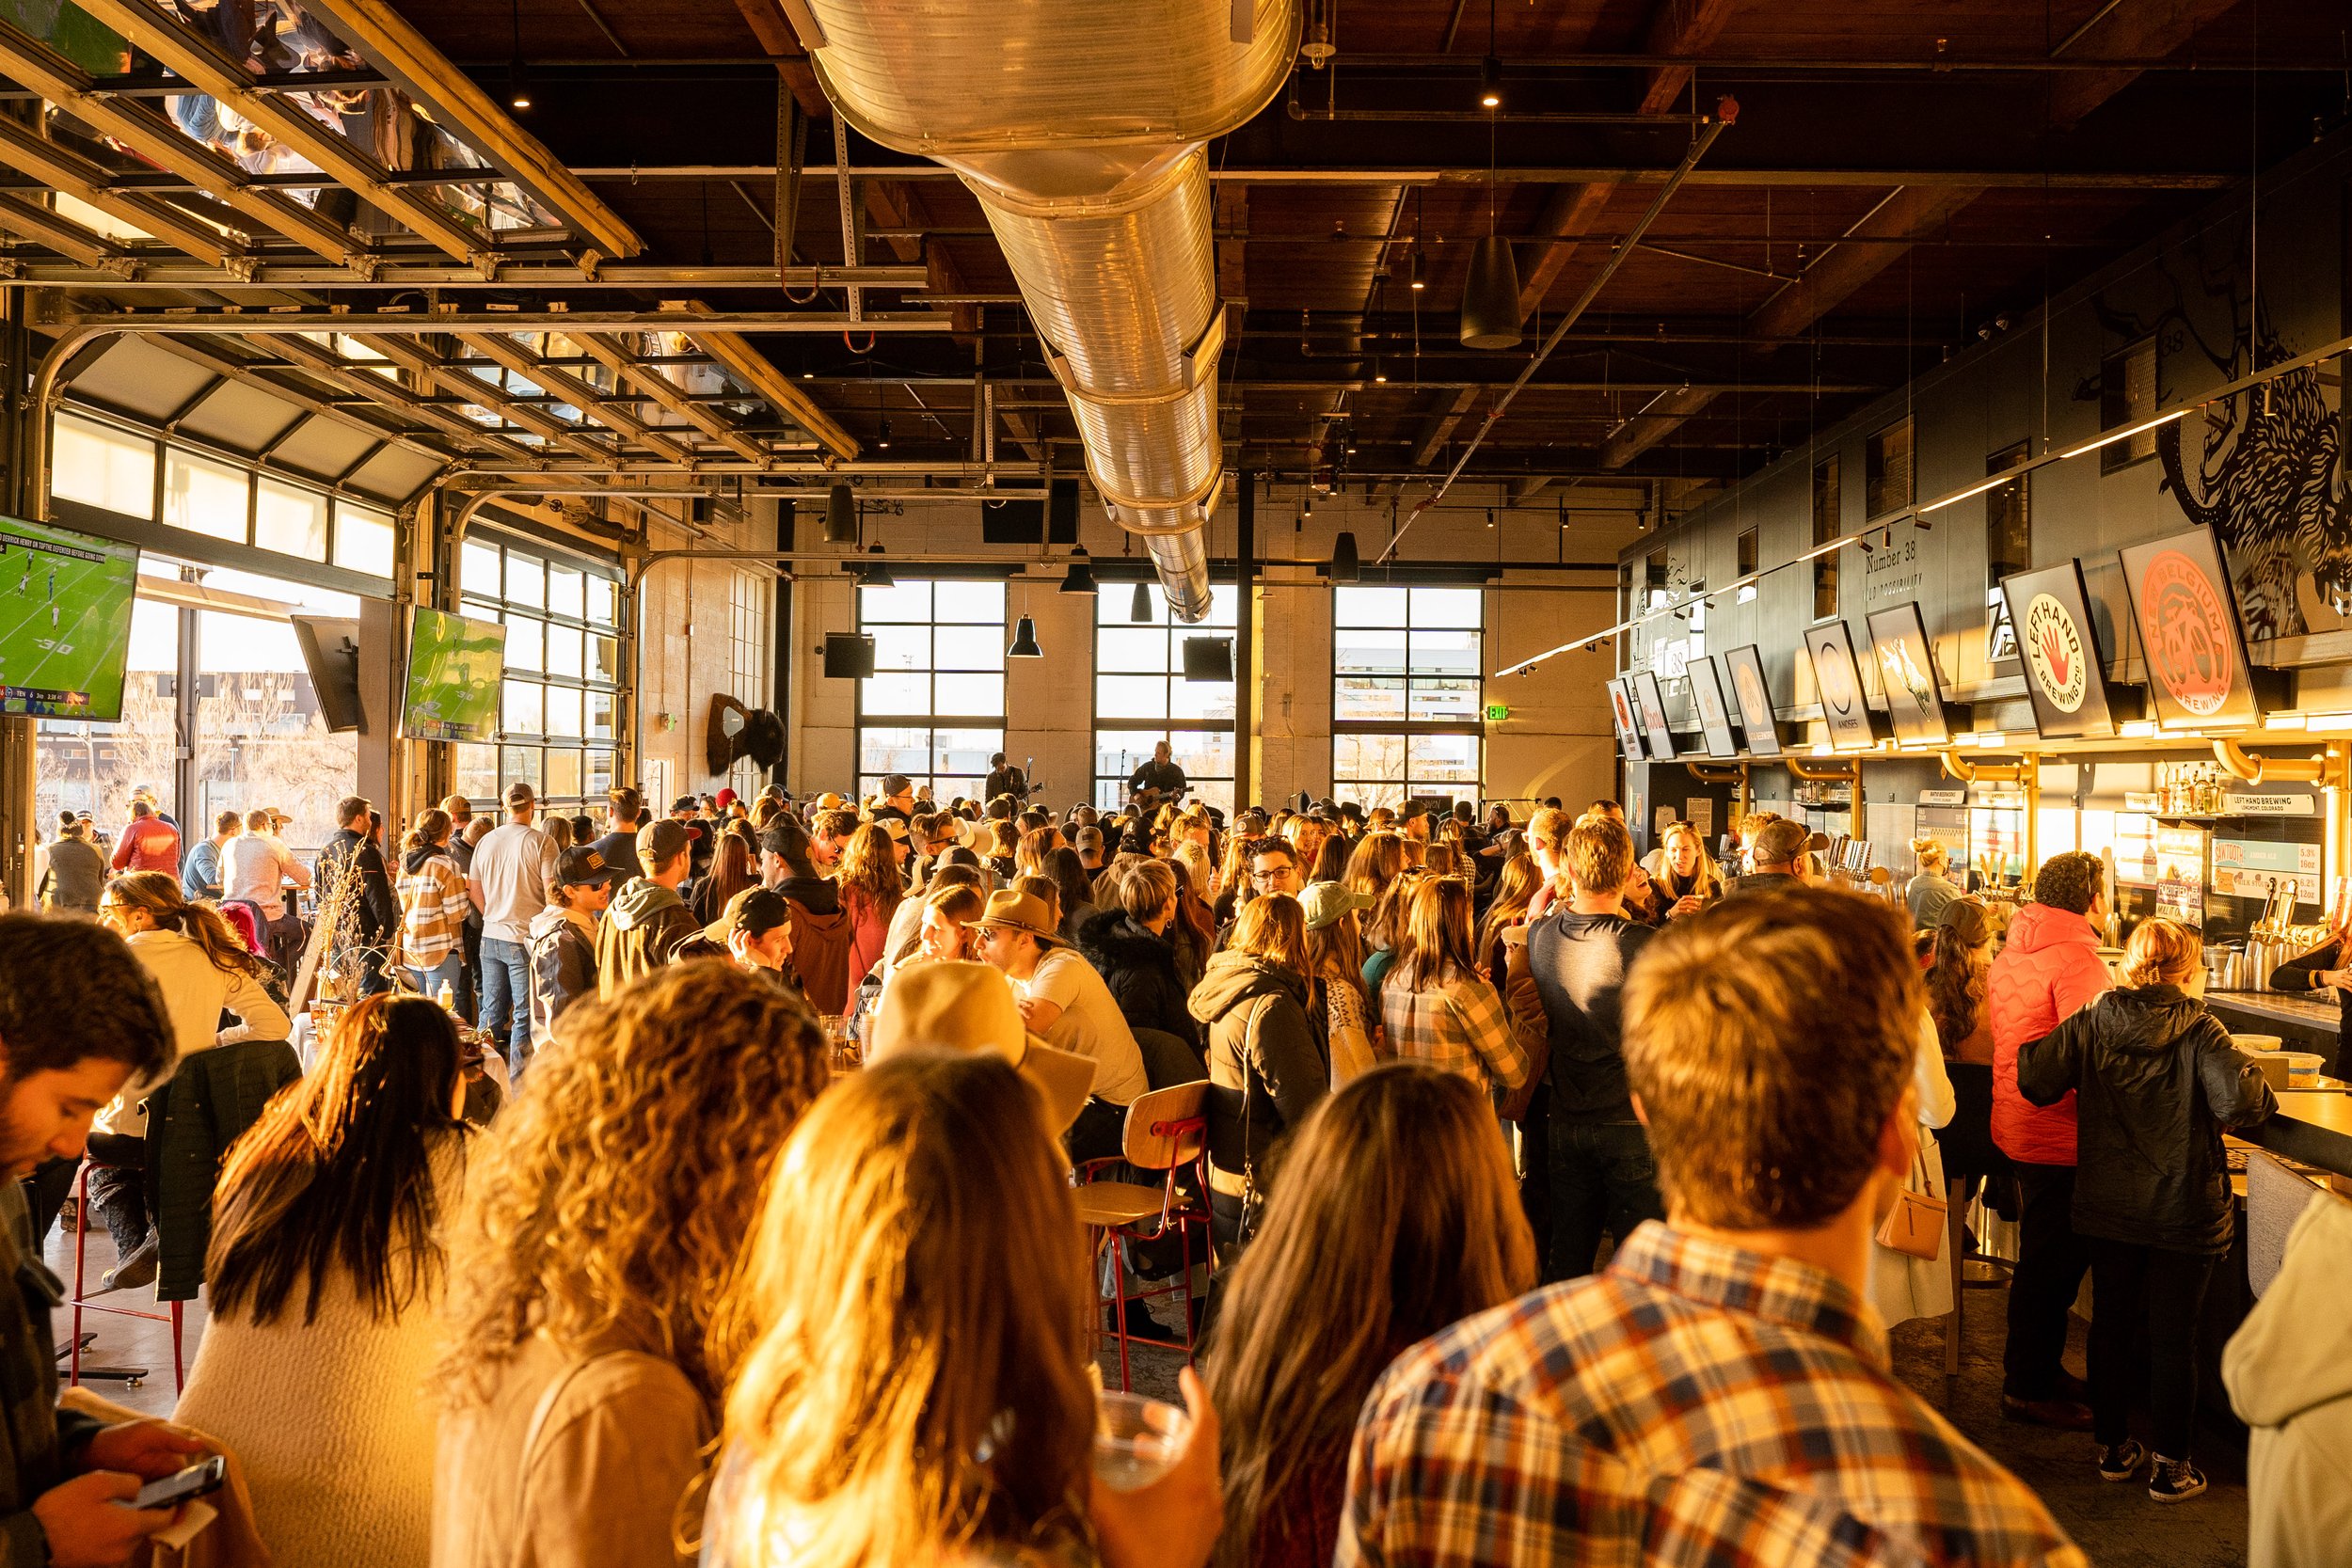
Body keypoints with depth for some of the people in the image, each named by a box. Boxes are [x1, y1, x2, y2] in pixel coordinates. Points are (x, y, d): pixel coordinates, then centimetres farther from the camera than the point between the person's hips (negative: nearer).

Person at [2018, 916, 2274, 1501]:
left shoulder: (2092, 1022, -6)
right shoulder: (2198, 1030, -15)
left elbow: (2036, 1080, -8)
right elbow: (2240, 1101, -27)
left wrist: (2030, 1047, 11)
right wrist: (2262, 1095, -6)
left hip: (2107, 1209, 3)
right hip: (2183, 1212, -3)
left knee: (2111, 1326, 16)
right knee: (2174, 1338, 8)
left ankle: (2112, 1447, 28)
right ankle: (2169, 1466, 18)